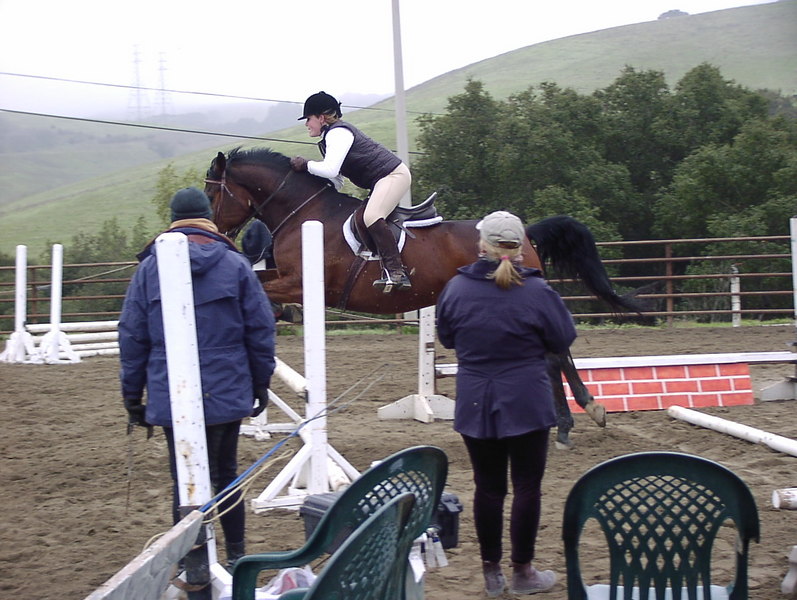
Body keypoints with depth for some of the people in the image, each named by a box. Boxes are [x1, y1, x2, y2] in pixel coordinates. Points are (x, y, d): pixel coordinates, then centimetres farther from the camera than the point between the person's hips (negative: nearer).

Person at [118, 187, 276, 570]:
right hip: (229, 393, 1)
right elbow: (261, 329, -1)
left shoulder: (149, 268, -1)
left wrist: (133, 395, 8)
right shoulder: (235, 265, -1)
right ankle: (236, 556, 26)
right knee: (226, 474, 17)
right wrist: (261, 383, 9)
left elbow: (132, 336, 0)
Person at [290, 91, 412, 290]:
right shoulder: (332, 135, 19)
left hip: (393, 174, -12)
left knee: (371, 216, -29)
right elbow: (336, 180, 21)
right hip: (382, 180, 12)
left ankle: (396, 272, -35)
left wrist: (306, 164, -12)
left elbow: (330, 170, -27)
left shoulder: (338, 133, -14)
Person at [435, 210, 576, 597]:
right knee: (527, 486, 8)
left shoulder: (456, 289, -5)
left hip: (474, 407, 3)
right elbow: (564, 340, -1)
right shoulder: (537, 291, -13)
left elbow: (446, 337, 9)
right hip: (527, 404, -3)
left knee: (487, 487, 11)